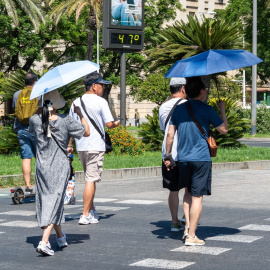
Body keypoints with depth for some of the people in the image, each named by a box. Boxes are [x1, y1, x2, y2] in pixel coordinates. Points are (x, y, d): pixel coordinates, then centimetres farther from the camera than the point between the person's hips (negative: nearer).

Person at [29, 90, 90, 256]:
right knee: (55, 201, -2)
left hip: (42, 167, 3)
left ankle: (60, 237, 34)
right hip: (60, 167, -3)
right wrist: (80, 114, 12)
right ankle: (44, 242, -15)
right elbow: (87, 132, 1)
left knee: (47, 200, 18)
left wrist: (44, 112, 23)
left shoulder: (35, 120, -5)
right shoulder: (65, 121, -12)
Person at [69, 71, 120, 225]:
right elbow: (109, 124, -11)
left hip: (81, 146, 6)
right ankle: (85, 215, -5)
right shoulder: (100, 102, -7)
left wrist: (69, 145, 19)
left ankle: (92, 211, 22)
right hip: (95, 146, -6)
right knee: (91, 180, -4)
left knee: (90, 178, 18)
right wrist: (117, 123, 10)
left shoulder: (76, 102, 10)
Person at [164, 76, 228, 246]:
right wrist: (222, 109, 12)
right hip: (201, 158, -5)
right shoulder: (206, 110, -6)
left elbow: (170, 134, 6)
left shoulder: (178, 109, 7)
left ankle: (188, 226, 18)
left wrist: (168, 155, 16)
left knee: (188, 192, 22)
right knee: (197, 196, -2)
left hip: (183, 159, 5)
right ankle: (191, 236, -3)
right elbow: (224, 129, 1)